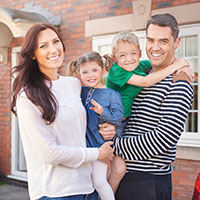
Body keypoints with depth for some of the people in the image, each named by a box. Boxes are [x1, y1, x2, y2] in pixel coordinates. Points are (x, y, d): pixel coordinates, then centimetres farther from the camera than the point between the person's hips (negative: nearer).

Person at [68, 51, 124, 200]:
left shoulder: (112, 94, -5)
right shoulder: (81, 92, 8)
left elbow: (118, 118, -13)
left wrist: (102, 112, -27)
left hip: (100, 144, -5)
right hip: (82, 143, 5)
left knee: (98, 181, -6)